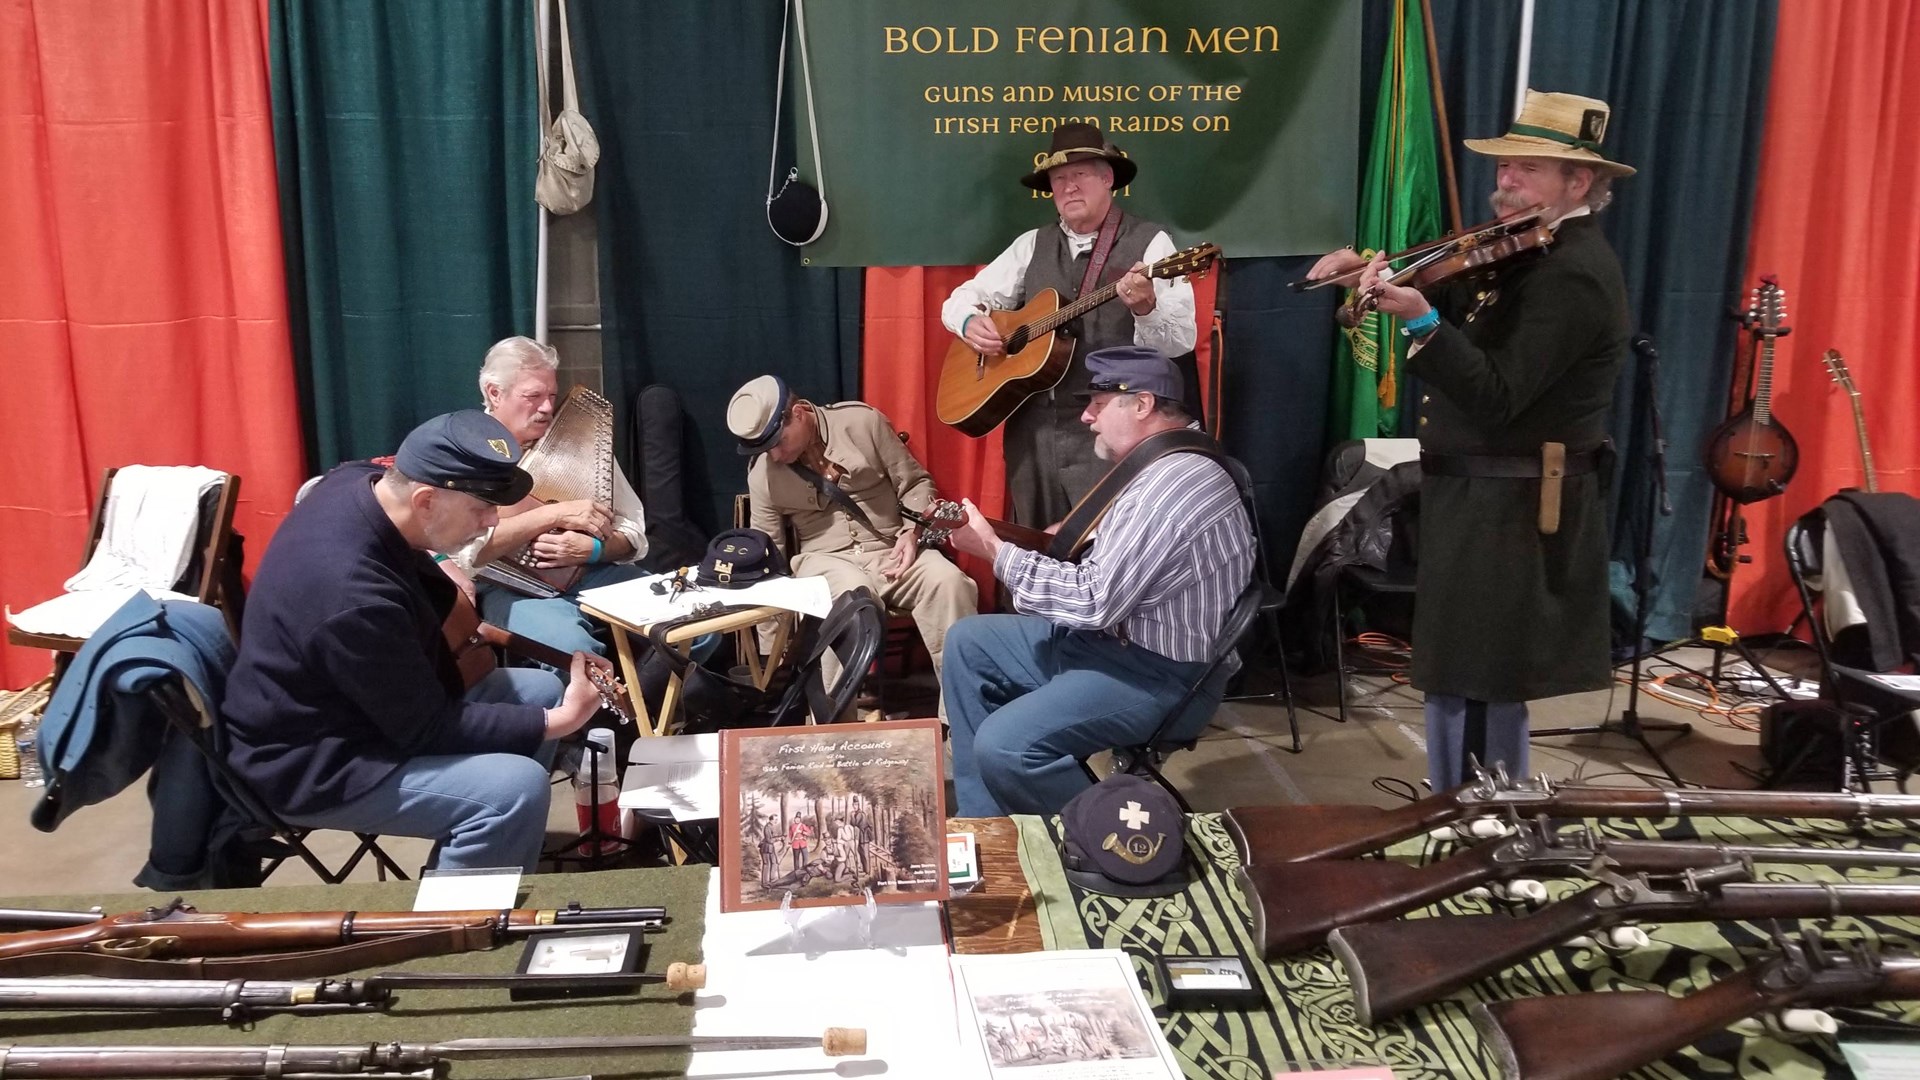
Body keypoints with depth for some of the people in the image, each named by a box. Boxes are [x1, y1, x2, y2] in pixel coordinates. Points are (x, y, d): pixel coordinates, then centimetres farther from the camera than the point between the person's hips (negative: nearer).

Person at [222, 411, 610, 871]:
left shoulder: (361, 479, -10)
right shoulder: (356, 596, -36)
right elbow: (428, 730, -24)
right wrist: (557, 723, -21)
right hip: (312, 764, -10)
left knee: (541, 691, 9)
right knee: (516, 789, -28)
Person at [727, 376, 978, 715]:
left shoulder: (863, 422, -4)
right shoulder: (762, 473, 0)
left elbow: (915, 482, 6)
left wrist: (912, 531, -15)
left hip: (892, 550, 1)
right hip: (825, 558, -1)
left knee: (949, 582, -30)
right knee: (853, 593, -38)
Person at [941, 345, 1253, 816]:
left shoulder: (1174, 486, -25)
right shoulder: (1160, 464, 10)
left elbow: (1094, 600, -26)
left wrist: (993, 549, -20)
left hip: (1158, 674, -11)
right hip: (1112, 637, 11)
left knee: (1004, 745, -28)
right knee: (968, 642, 15)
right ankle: (983, 826, 14)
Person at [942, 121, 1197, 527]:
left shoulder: (1150, 243, -2)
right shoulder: (1032, 245, 12)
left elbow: (1182, 340, -10)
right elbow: (963, 298, 16)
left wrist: (1146, 307, -30)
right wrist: (970, 322, -6)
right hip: (1033, 428, 5)